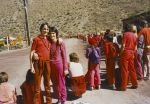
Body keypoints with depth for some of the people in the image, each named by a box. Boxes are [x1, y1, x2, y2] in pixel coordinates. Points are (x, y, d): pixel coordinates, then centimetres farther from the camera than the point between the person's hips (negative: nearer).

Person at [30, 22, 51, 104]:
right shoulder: (36, 39, -1)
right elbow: (32, 53, -3)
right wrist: (31, 66, -8)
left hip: (47, 63, 5)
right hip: (38, 63, -5)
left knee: (47, 83, 14)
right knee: (37, 84, 0)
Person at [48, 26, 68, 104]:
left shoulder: (61, 43, -8)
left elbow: (64, 56, -6)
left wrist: (65, 68, -8)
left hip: (59, 64, -4)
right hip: (51, 65, 5)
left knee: (61, 83, 4)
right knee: (54, 84, 14)